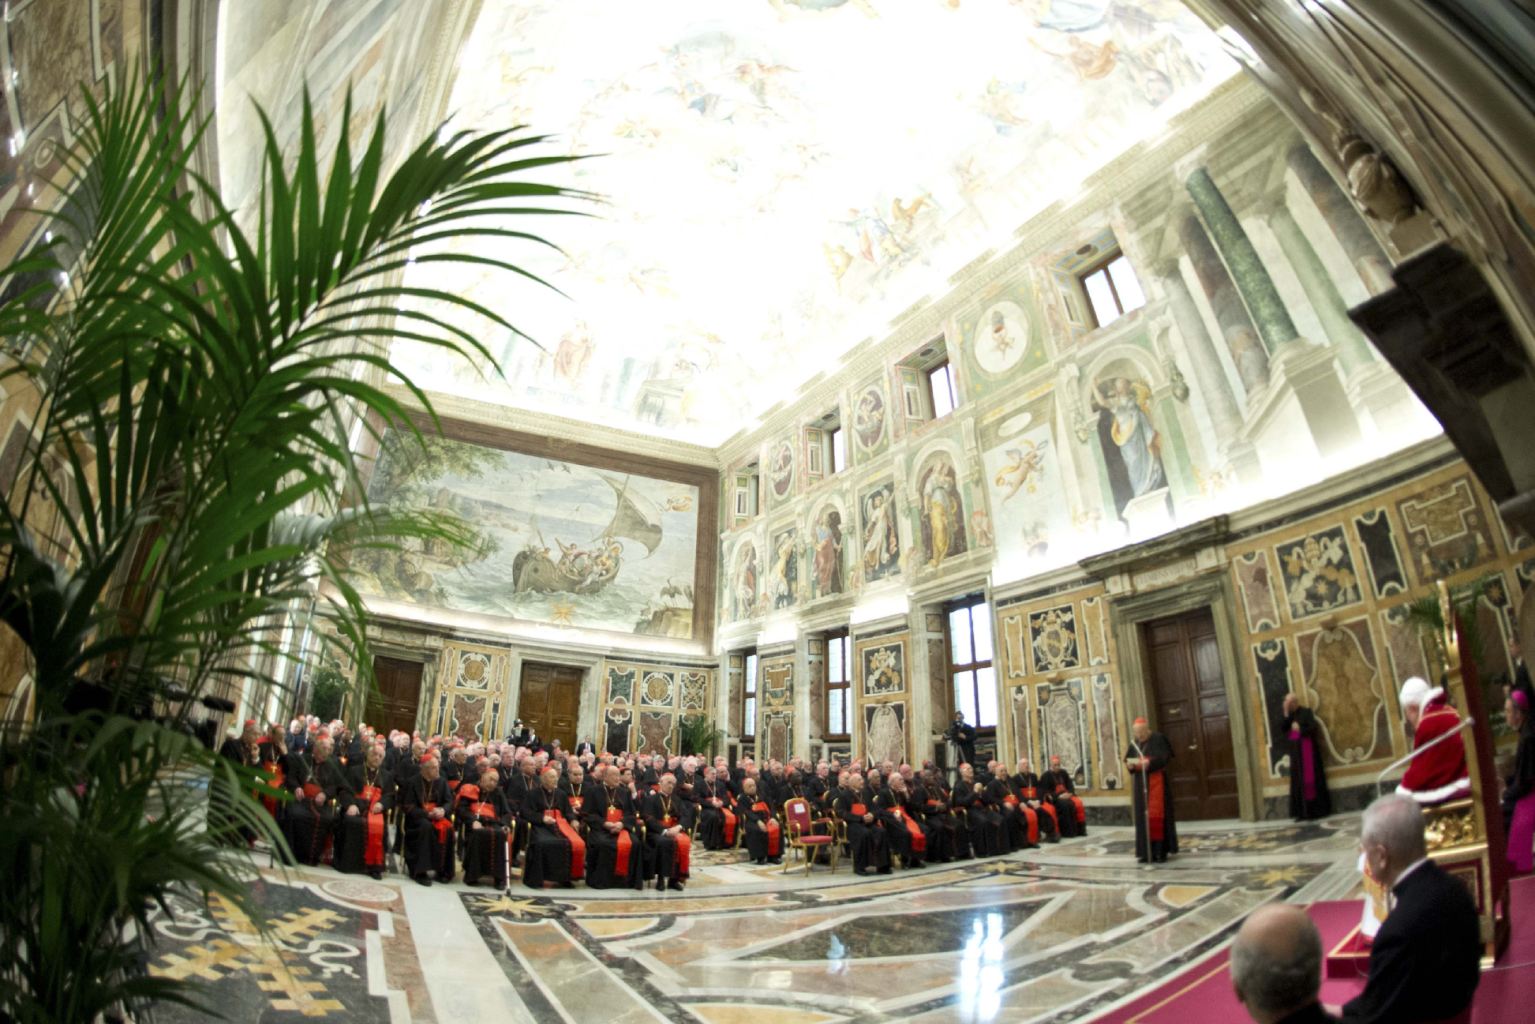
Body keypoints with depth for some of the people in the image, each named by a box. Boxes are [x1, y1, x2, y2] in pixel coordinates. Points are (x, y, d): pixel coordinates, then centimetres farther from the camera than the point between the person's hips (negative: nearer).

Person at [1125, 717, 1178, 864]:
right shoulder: (1134, 743, 11)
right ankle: (1146, 851, 10)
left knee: (1156, 815, -7)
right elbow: (1127, 759, 11)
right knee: (1143, 816, 5)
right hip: (1140, 783, 5)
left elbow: (1164, 758, -14)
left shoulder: (1158, 739, -5)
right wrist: (1130, 764, -11)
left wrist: (1148, 762, -27)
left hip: (1156, 781, -5)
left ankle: (1161, 851, -1)